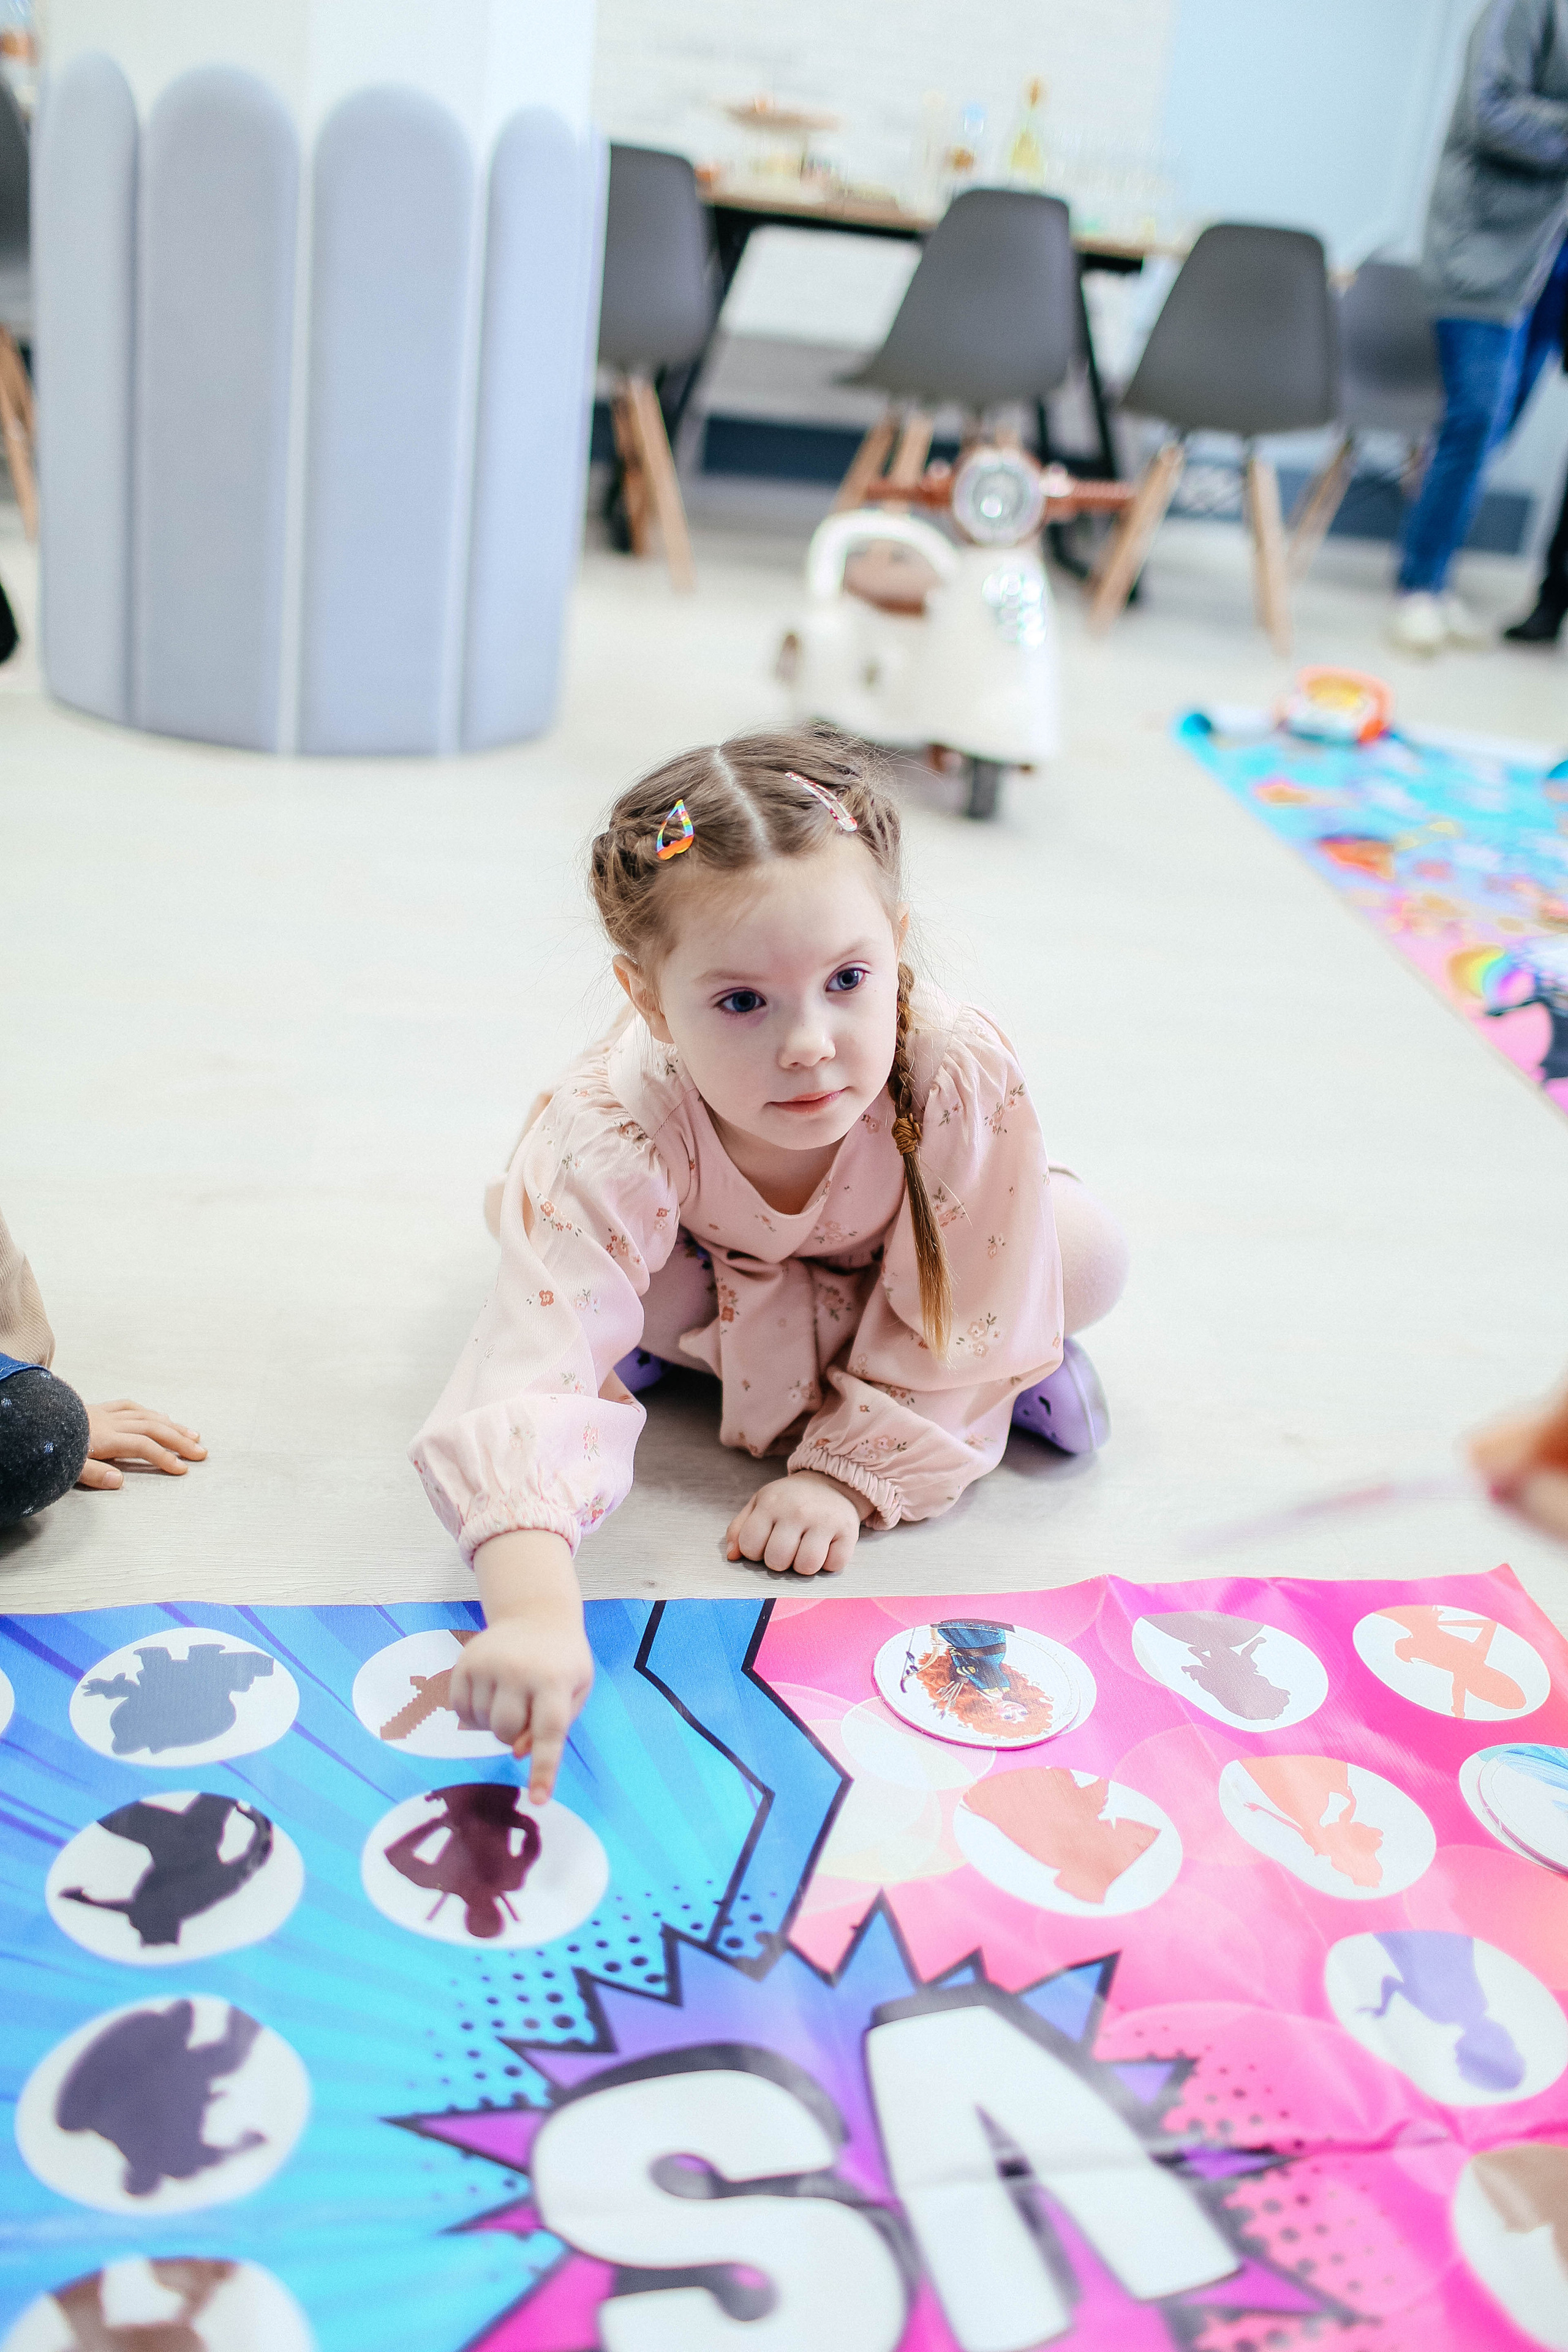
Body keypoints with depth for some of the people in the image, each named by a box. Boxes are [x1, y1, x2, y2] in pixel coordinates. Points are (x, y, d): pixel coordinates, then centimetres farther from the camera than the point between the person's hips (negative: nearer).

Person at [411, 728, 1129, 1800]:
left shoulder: (965, 1081, -43)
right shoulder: (617, 1141, -45)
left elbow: (956, 1339, -28)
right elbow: (531, 1378, -56)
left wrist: (846, 1474, -32)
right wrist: (534, 1608, -71)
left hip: (899, 1255, 1)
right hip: (697, 1250, 0)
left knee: (1089, 1255, -23)